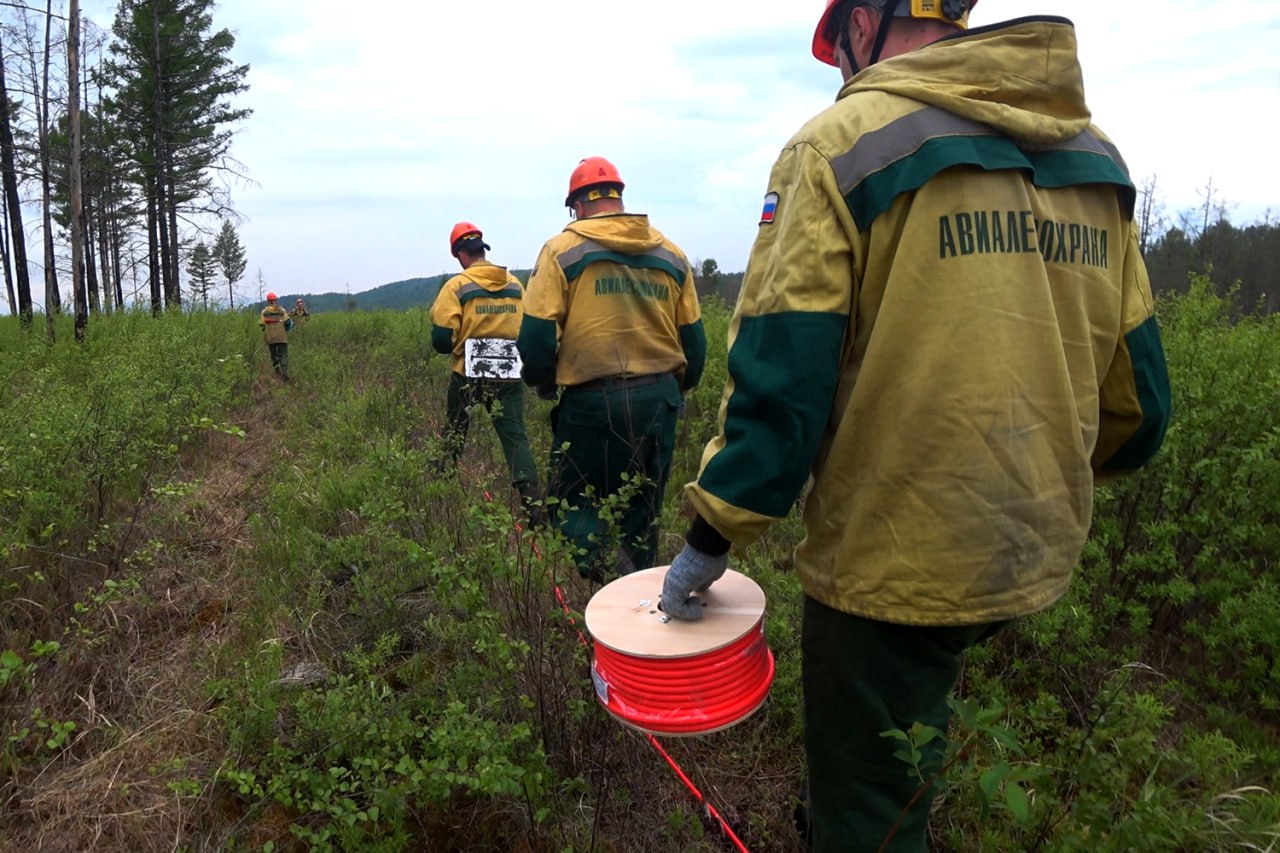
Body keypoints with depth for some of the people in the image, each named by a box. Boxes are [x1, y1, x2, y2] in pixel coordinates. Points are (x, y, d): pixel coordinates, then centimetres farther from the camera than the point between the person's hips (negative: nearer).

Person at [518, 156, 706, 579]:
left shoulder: (562, 249, -3)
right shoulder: (672, 254, 10)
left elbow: (537, 335, -8)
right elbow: (693, 340, 11)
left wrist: (545, 385, 11)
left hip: (592, 402, -4)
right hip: (659, 401, 5)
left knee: (572, 501, 11)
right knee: (642, 511, 17)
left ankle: (613, 568, -13)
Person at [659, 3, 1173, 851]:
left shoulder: (842, 142, -10)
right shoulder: (1093, 156, 8)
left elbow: (780, 375, -16)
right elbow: (1136, 398, 11)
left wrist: (710, 539, -6)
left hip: (890, 564, -6)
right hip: (1035, 560, 7)